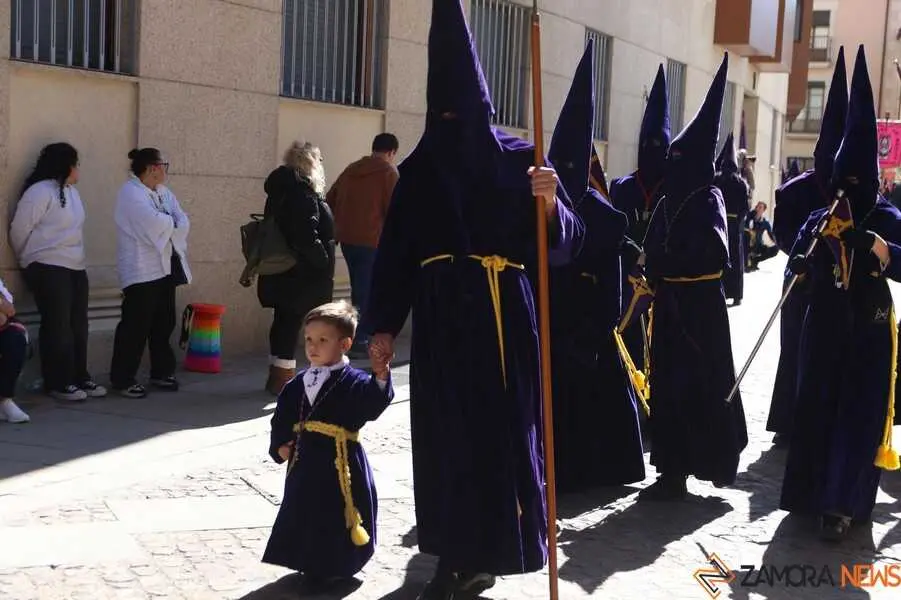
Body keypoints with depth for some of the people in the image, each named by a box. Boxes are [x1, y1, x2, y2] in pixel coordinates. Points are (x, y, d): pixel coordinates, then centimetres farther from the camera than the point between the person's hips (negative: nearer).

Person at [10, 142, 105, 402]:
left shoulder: (71, 191, 14)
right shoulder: (40, 192, -12)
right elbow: (19, 231, -10)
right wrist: (31, 260, 5)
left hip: (75, 268, 8)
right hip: (49, 270, -8)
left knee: (78, 325, 10)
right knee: (57, 327, -4)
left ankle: (79, 377, 19)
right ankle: (58, 383, 4)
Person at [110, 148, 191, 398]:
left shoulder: (164, 193, 16)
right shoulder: (130, 192, -8)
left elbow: (183, 224, 5)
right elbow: (154, 223, -23)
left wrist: (165, 224, -13)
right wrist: (171, 221, -5)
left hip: (166, 267, 8)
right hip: (142, 270, -8)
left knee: (164, 324, 12)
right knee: (136, 326, -5)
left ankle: (161, 372, 24)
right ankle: (123, 379, 2)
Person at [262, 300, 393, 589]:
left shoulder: (353, 381, -9)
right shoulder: (299, 384, 10)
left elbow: (374, 404, -28)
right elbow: (282, 418, 17)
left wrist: (381, 376, -45)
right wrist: (279, 445, 4)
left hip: (340, 462, -6)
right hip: (305, 460, 6)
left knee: (336, 515, 0)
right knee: (303, 511, 13)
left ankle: (334, 567, 16)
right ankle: (310, 564, 30)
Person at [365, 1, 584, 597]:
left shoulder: (519, 157, 3)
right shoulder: (421, 166, 8)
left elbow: (563, 241, -1)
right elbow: (396, 248, 7)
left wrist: (552, 202, -22)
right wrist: (384, 325, 2)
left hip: (503, 316, -1)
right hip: (441, 316, 2)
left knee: (503, 430, -1)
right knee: (444, 434, 2)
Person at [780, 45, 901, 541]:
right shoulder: (819, 220, 7)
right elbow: (797, 267, 1)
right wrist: (815, 242, -16)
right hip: (824, 327, 3)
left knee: (858, 415, -5)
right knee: (816, 408, 7)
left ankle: (842, 504, -6)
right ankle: (814, 491, 22)